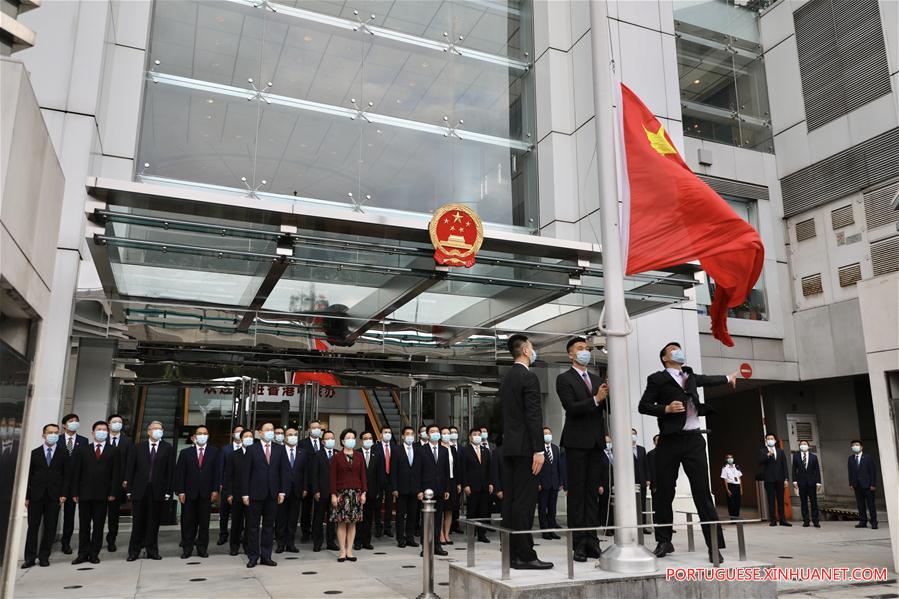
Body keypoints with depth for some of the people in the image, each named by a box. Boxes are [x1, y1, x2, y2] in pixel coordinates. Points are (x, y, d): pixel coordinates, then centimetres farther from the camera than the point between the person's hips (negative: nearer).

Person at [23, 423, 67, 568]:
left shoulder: (63, 455, 6)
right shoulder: (34, 453, 7)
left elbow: (66, 476, 4)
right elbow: (28, 476, 5)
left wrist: (63, 494, -5)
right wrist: (26, 496, -1)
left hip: (54, 497, 0)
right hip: (36, 496, 0)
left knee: (50, 528, 2)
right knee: (33, 527, 2)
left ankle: (44, 556, 11)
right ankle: (30, 557, 9)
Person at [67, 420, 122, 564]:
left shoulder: (114, 452, 7)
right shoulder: (82, 450, 10)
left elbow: (116, 473, 2)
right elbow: (75, 472, 5)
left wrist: (113, 492, -7)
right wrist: (74, 492, -2)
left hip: (102, 495, -1)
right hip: (84, 493, 1)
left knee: (98, 526, 4)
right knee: (84, 525, 6)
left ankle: (94, 553, 11)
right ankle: (83, 553, 12)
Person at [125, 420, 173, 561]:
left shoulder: (168, 449, 4)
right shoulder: (138, 448, 8)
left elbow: (170, 472, 1)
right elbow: (131, 469, 6)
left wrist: (168, 492, -5)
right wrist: (129, 489, 0)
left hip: (158, 491, -1)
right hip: (139, 490, 1)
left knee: (154, 523, 5)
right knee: (138, 522, 5)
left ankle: (152, 550, 15)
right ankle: (134, 551, 16)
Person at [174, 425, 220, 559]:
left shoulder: (214, 451, 5)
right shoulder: (185, 452, 6)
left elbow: (217, 472, 1)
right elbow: (179, 473, 2)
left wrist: (215, 490, -5)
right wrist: (180, 491, -6)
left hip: (206, 493, 0)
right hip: (189, 493, 0)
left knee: (204, 523, 6)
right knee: (188, 523, 5)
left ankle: (202, 548, 14)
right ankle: (187, 548, 14)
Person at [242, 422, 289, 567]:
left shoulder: (280, 449, 6)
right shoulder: (252, 449, 0)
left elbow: (284, 471, 4)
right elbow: (245, 472, -2)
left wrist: (282, 491, -3)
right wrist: (245, 494, -7)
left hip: (273, 494, 2)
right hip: (256, 494, -2)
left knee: (269, 526, 9)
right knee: (253, 526, 5)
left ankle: (266, 556, 17)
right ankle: (253, 556, 14)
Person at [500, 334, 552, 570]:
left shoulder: (506, 379, 16)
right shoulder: (529, 377, -11)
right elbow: (534, 416, -17)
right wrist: (538, 450, -18)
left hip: (509, 446, 9)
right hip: (525, 447, -9)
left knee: (511, 500, 8)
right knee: (525, 501, -7)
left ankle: (512, 553, 12)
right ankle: (525, 555, -5)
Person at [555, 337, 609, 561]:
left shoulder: (597, 380, 17)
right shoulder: (564, 379, -1)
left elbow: (608, 408, 10)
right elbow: (571, 407, -13)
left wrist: (608, 396, -10)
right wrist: (595, 399, -22)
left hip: (596, 442, 6)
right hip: (576, 442, -5)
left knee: (593, 492, 7)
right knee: (576, 493, -2)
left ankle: (591, 540, 11)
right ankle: (578, 543, 1)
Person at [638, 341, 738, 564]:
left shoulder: (689, 375, 19)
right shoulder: (657, 379, 2)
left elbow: (707, 380, 42)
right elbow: (643, 406, -2)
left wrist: (728, 378, 55)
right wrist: (666, 408, -16)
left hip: (694, 440, 3)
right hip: (670, 441, -3)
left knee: (702, 491, -3)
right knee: (665, 492, 2)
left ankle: (714, 545, 0)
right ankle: (664, 541, 16)